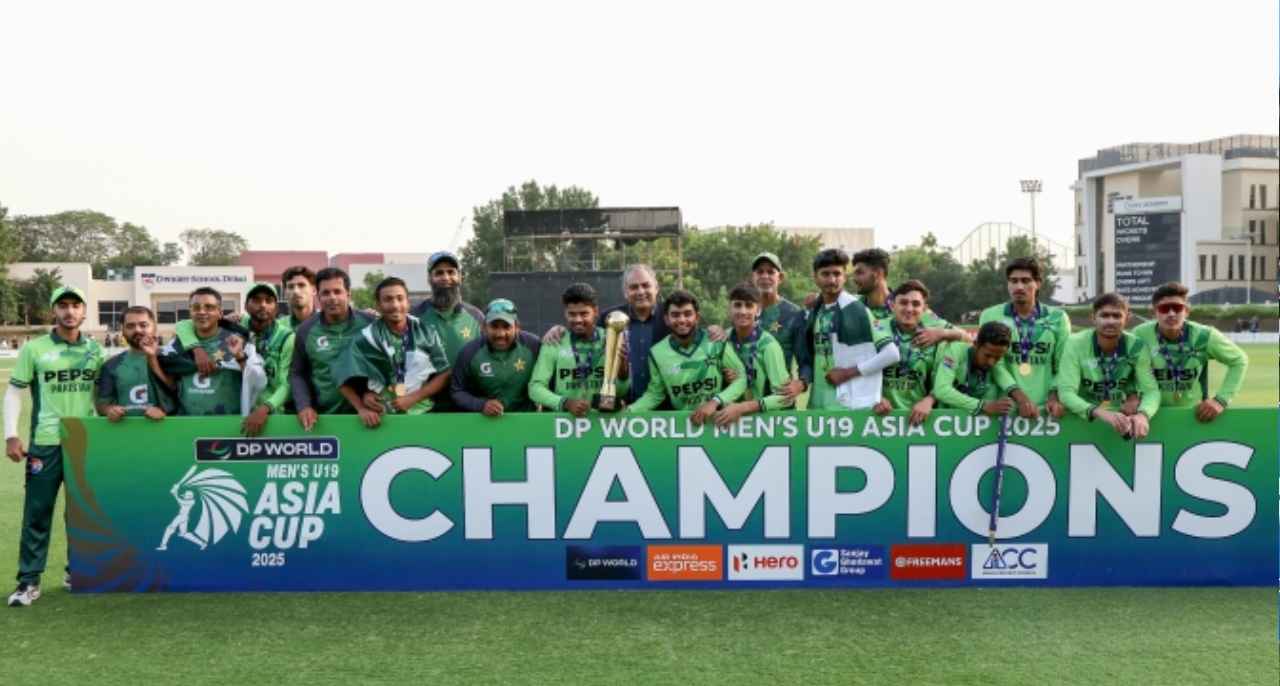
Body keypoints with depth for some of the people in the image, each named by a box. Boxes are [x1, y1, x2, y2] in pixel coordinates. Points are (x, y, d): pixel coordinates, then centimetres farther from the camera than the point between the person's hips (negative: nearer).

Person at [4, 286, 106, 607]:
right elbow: (14, 392, 0)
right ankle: (29, 581, 6)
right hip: (46, 443, -3)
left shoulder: (95, 349, 7)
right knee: (37, 512, -2)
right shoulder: (34, 349, -1)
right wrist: (11, 435, -8)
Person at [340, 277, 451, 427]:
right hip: (382, 417, 0)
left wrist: (412, 398, -6)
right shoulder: (366, 338, 2)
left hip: (422, 413, 0)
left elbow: (443, 375, 4)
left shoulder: (426, 333, 5)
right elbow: (346, 381, 5)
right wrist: (361, 408, -9)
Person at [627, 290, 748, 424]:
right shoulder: (657, 353, -1)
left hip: (718, 418, -1)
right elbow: (655, 393, 7)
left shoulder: (717, 343, -6)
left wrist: (715, 402, -16)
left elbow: (741, 378, -2)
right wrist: (629, 412, -9)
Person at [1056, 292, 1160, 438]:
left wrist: (1143, 414, -32)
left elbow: (1151, 390, -9)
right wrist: (1101, 413, -36)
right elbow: (1066, 392, -19)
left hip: (1123, 420, 2)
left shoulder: (1137, 346, -6)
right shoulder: (1075, 344, -12)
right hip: (1084, 421, -2)